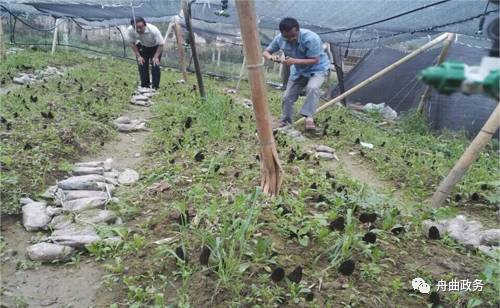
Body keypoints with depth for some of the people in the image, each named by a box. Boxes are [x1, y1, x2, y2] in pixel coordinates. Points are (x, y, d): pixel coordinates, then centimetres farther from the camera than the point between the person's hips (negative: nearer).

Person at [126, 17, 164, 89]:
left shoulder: (153, 30, -37)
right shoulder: (130, 30, -28)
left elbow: (161, 44, -27)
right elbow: (132, 43, -11)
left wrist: (156, 57, -32)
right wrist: (138, 56, -17)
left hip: (155, 47, -3)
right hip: (142, 47, 3)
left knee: (155, 65, -14)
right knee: (142, 65, -2)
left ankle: (155, 87, -7)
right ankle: (144, 86, 9)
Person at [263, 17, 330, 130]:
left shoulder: (311, 38, -34)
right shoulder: (280, 39, -18)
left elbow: (315, 60, -31)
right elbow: (266, 52, -6)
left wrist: (294, 61, -42)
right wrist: (270, 57, -31)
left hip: (317, 68, -5)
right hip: (298, 70, 5)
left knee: (312, 88, -35)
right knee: (287, 96, 3)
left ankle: (309, 117, -26)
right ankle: (285, 122, 21)